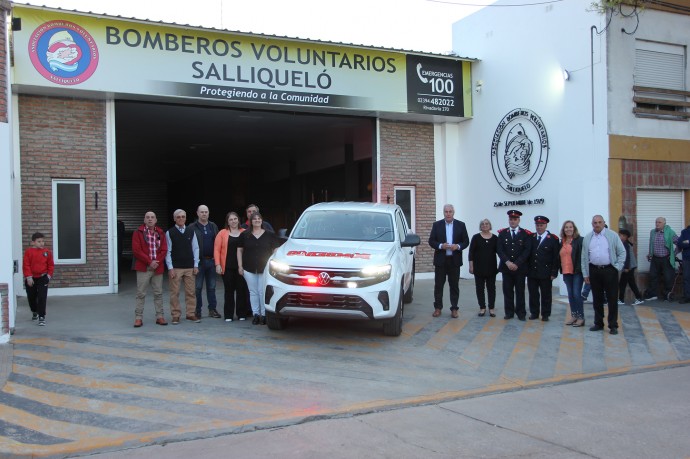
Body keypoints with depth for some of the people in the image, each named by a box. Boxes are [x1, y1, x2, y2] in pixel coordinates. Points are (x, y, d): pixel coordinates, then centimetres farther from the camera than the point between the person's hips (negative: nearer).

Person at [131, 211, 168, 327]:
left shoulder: (160, 233, 10)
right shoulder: (138, 233, 1)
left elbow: (164, 250, 5)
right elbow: (136, 250, -7)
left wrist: (157, 262, -10)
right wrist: (149, 262, -13)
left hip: (158, 268, 3)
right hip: (143, 268, -3)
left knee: (158, 293, 7)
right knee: (141, 294, 0)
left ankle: (160, 316, 14)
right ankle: (138, 318, 4)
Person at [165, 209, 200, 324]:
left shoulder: (191, 231, 5)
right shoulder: (169, 233, -2)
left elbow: (195, 249, 6)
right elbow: (168, 251, -3)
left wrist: (196, 265, 1)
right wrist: (170, 268, -8)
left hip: (190, 267, 2)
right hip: (175, 267, -2)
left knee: (191, 292, 6)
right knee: (175, 292, 1)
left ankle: (191, 314, 15)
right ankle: (176, 315, 9)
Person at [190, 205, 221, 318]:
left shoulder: (213, 226, 13)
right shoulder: (192, 227, -1)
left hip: (211, 260, 4)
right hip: (198, 261, -4)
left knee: (212, 287, 9)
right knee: (197, 287, 1)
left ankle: (212, 309, 15)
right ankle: (197, 310, 8)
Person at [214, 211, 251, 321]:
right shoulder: (222, 233, 4)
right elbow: (216, 250, 1)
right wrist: (218, 265, -8)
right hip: (227, 267, -1)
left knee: (242, 290, 3)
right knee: (229, 291, 4)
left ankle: (242, 314, 13)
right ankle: (228, 315, 10)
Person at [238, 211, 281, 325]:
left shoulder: (269, 235, 3)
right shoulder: (245, 235, 7)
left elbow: (276, 249, 6)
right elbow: (239, 250, 10)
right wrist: (240, 266, 4)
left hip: (265, 268, -2)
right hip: (249, 269, 2)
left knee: (263, 292, -3)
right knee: (253, 292, 5)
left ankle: (264, 315, 4)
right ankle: (256, 314, 11)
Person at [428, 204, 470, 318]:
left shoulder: (461, 225, 5)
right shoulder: (436, 225, 4)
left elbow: (466, 241, 4)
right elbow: (431, 241, 1)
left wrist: (458, 246, -16)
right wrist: (441, 246, -17)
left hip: (455, 260, 0)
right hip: (440, 260, 0)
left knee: (454, 285, 4)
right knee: (438, 285, 4)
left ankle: (454, 309, 11)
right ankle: (438, 308, 12)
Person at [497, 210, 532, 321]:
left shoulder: (526, 234, 2)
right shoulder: (502, 233, 7)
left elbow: (527, 251, -6)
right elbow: (499, 249, -1)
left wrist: (517, 264, -14)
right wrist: (507, 262, -13)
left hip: (520, 268, -1)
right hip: (506, 267, 1)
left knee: (520, 291, 4)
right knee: (507, 291, 4)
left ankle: (521, 313, 12)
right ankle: (509, 312, 12)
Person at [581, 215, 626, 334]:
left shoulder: (612, 235, 0)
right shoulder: (587, 238, 8)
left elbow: (622, 252, 1)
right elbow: (584, 257, 9)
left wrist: (618, 267, -7)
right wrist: (585, 274, 5)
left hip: (609, 270, -3)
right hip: (594, 271, 3)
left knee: (612, 298, 0)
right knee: (597, 299, 10)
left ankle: (613, 325, 7)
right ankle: (598, 323, 20)